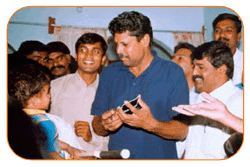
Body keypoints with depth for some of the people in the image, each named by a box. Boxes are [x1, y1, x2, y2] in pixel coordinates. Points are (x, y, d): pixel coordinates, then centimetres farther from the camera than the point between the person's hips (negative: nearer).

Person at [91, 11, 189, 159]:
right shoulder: (109, 74, 9)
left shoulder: (173, 73, -1)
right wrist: (105, 125, -12)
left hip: (159, 160, -4)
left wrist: (150, 124, -21)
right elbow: (97, 128, 9)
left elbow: (182, 131, -6)